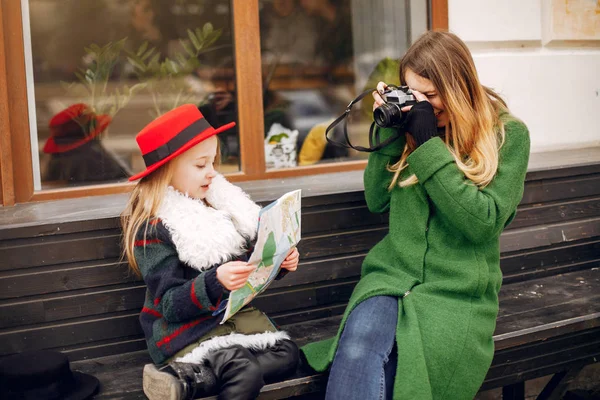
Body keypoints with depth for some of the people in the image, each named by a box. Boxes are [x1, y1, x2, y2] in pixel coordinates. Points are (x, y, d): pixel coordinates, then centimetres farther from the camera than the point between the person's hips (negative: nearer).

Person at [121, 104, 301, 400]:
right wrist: (215, 281, -33)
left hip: (232, 312, 9)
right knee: (247, 373, -31)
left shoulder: (220, 203, 5)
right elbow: (169, 305, -18)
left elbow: (248, 265, 15)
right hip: (183, 328, -8)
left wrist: (278, 262, -5)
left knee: (286, 354, -16)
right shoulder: (152, 229, -14)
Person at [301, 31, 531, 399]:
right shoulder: (413, 122, 10)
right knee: (358, 350, -32)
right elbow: (376, 200, 10)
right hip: (392, 273, 3)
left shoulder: (509, 134, -2)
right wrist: (389, 130, -2)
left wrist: (428, 144, -14)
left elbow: (483, 221, -12)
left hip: (458, 290, -2)